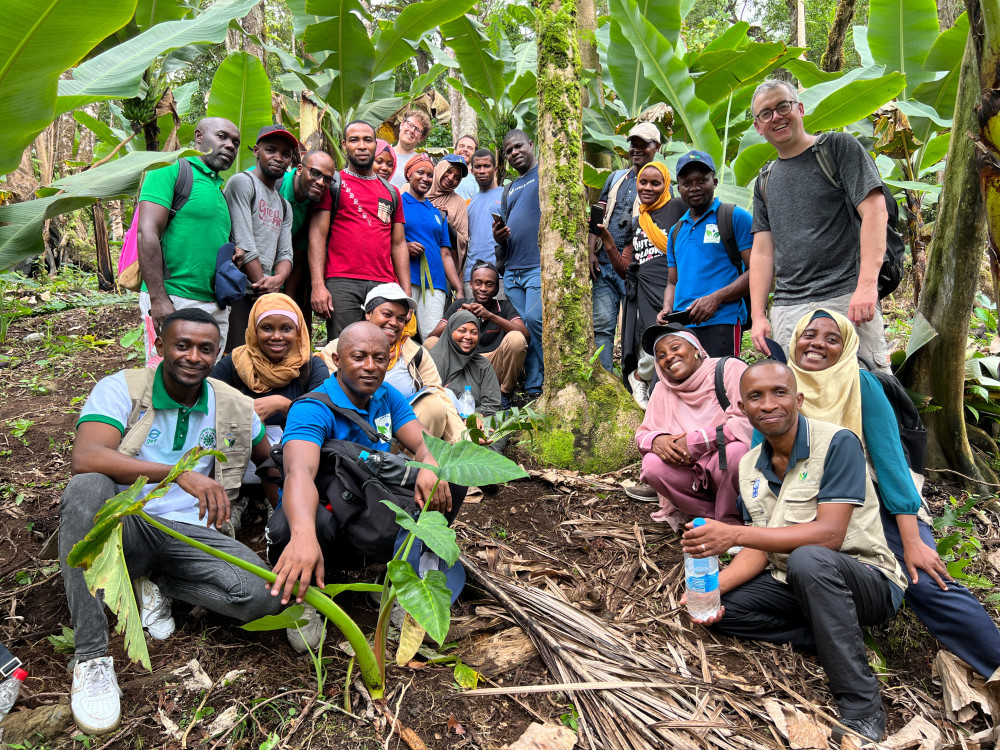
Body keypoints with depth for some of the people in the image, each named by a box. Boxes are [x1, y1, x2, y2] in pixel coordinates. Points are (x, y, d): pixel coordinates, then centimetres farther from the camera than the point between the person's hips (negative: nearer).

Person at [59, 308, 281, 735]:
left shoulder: (233, 407, 3)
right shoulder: (121, 389, -7)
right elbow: (85, 458, -26)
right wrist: (180, 473, -38)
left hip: (189, 534, 2)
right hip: (122, 527, -2)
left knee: (261, 595, -24)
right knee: (86, 488, -37)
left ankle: (156, 585, 5)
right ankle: (91, 657, -27)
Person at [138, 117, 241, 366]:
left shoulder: (220, 190, 20)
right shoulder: (170, 173, -2)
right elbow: (147, 234, -12)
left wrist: (232, 257, 6)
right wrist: (158, 298, -20)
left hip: (217, 307, 8)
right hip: (173, 302, -7)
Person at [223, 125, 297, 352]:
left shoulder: (284, 206, 23)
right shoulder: (242, 182, -1)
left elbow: (285, 254, 14)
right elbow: (244, 244, -10)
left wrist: (278, 279, -8)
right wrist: (262, 283, -8)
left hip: (265, 296, 7)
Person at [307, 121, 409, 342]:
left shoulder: (391, 192, 20)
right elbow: (318, 235, 0)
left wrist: (406, 293, 9)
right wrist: (318, 285, -12)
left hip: (384, 285, 4)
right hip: (342, 284, -3)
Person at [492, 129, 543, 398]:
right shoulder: (509, 189, 26)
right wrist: (498, 236, 7)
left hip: (538, 266, -7)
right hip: (512, 270, 7)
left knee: (535, 319, -20)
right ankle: (532, 391, 10)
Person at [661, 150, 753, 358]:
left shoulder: (736, 217, 2)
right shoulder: (676, 231, 21)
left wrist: (715, 298, -16)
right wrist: (667, 309, 4)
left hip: (721, 323, -5)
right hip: (681, 327, 6)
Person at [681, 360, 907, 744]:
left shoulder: (836, 443, -16)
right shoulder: (750, 466, 4)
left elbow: (829, 534, -25)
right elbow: (760, 549, 3)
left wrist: (735, 535, -31)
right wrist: (716, 585, -17)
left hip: (866, 579, -6)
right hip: (794, 584, 7)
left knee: (808, 559, -38)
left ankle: (862, 711, -24)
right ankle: (838, 636, -5)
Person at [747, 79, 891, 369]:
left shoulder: (839, 147, 5)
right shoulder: (765, 183, 19)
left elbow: (875, 211, -5)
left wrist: (867, 286, -17)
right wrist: (758, 315, 4)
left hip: (847, 298, -4)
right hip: (787, 310, 4)